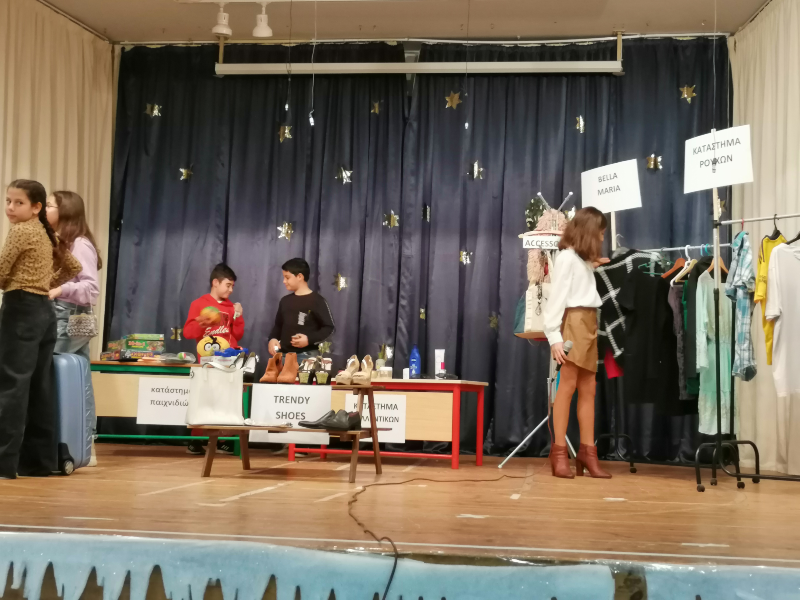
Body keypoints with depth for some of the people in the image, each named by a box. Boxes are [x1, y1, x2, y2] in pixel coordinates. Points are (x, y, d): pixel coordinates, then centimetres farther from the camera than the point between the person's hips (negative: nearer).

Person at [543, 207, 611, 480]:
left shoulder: (583, 260, 20)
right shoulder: (567, 257, -6)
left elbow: (584, 289, 8)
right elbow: (556, 297, -11)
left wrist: (594, 266, 20)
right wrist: (554, 337, -18)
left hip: (589, 324, 9)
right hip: (574, 322, -9)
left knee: (588, 389, 5)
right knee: (567, 385, -10)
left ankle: (587, 452, 6)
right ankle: (559, 452, -8)